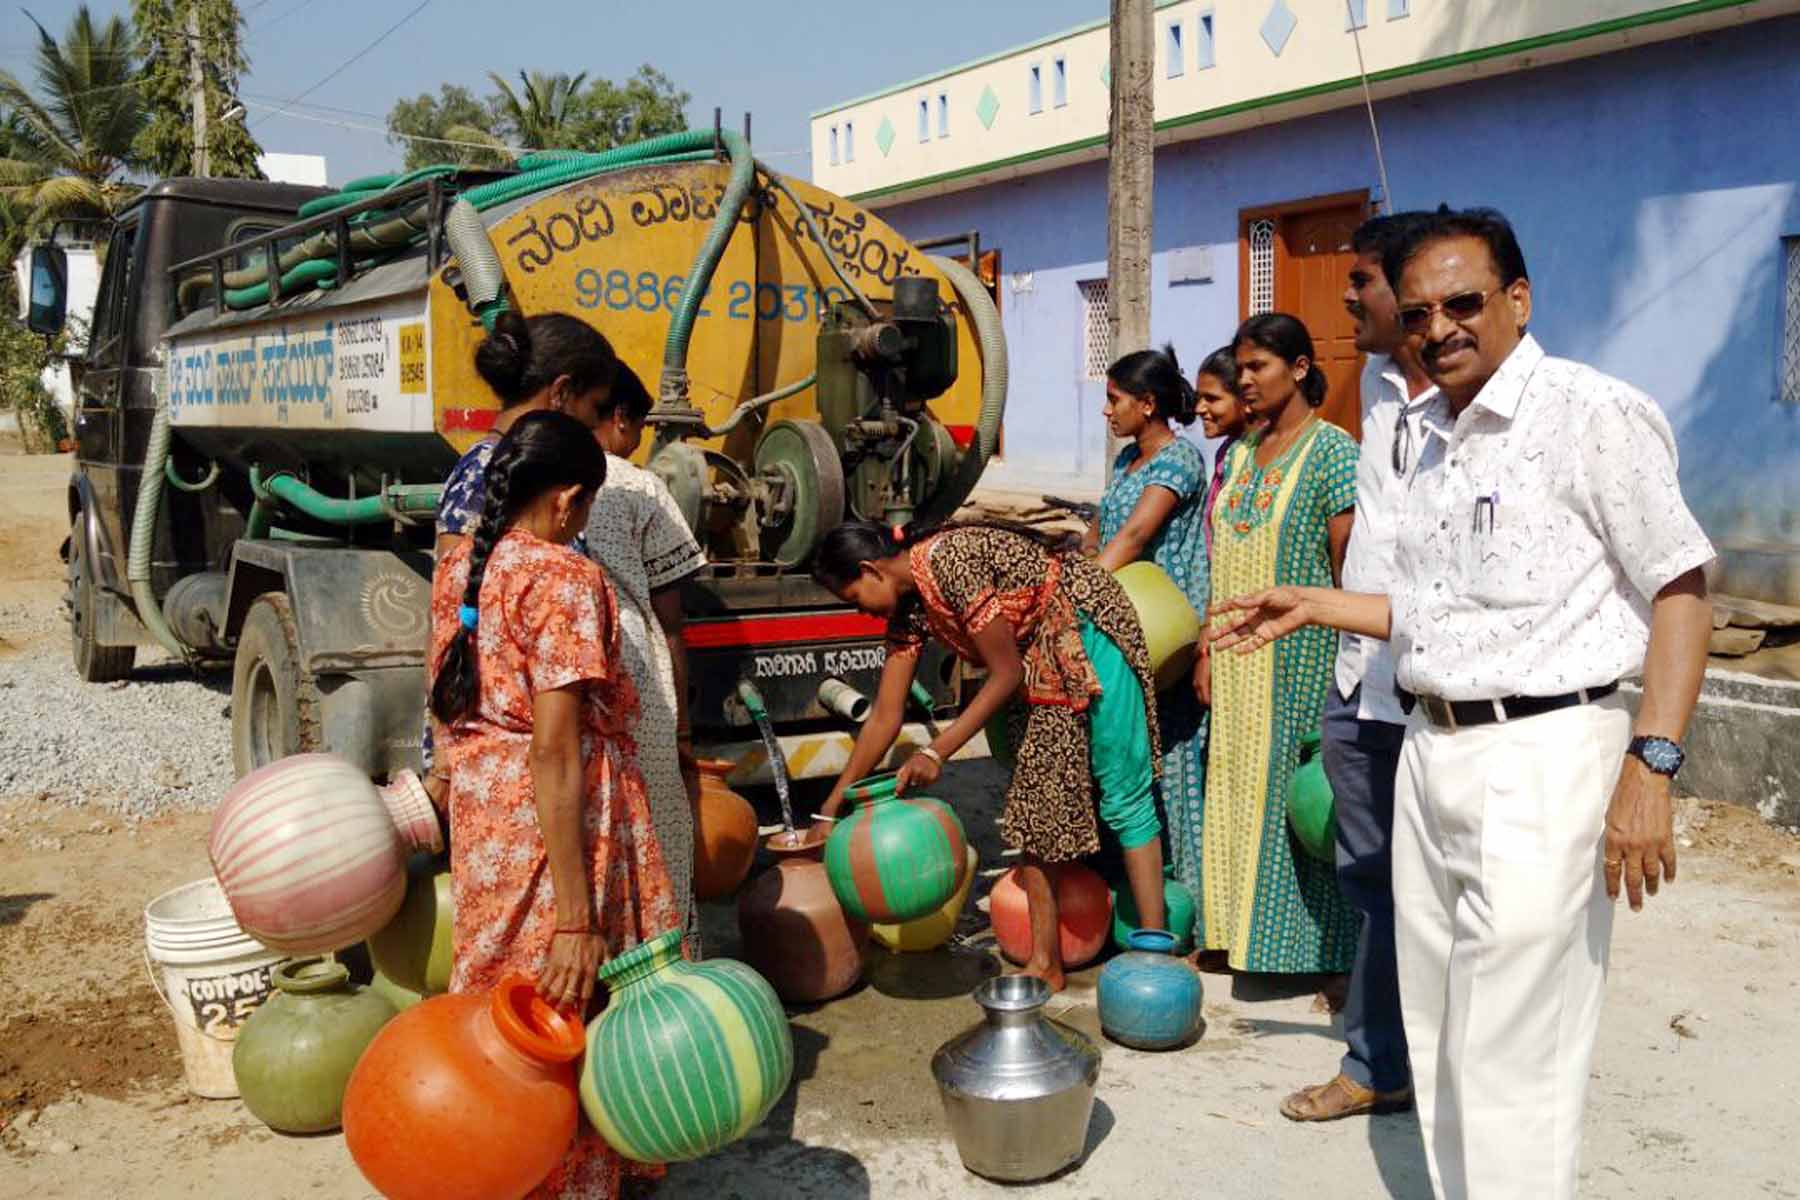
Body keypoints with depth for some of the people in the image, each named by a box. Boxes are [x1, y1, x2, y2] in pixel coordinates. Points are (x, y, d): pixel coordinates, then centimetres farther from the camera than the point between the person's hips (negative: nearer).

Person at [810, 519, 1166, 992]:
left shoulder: (948, 560, -27)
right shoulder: (908, 607, 0)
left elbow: (1006, 674, -22)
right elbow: (884, 718, 4)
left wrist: (936, 751, -21)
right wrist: (830, 810, 6)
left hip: (1090, 634, -9)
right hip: (1042, 665, 9)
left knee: (1123, 798, -7)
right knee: (1033, 805, 5)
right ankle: (1045, 963, 11)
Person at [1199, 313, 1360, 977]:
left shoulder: (1332, 450, -9)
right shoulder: (1243, 451, 12)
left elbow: (1348, 572, -13)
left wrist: (1344, 666, -16)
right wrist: (1208, 649, 12)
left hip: (1297, 655, -7)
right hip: (1241, 657, 7)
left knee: (1296, 791, 1)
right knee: (1239, 788, 11)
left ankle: (1299, 943, 15)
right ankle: (1245, 926, 24)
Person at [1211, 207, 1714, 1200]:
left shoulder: (1594, 413, -9)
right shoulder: (1439, 439, 16)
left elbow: (1681, 590, -12)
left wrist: (1651, 766, -18)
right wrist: (1312, 605, 19)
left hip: (1539, 760, -8)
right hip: (1431, 754, 8)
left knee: (1511, 1067, -3)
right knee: (1440, 1052, 16)